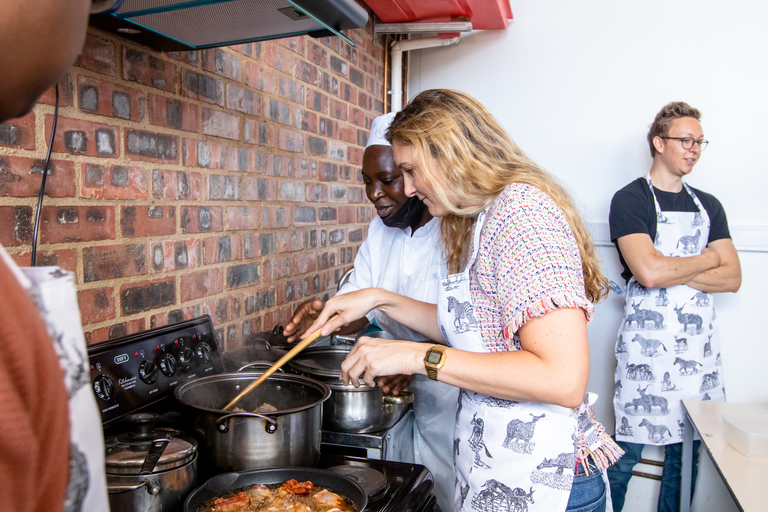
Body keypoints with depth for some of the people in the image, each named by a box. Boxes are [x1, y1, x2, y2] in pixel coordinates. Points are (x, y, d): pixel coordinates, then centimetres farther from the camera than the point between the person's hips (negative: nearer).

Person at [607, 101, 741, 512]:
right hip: (646, 344, -5)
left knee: (687, 450, 12)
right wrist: (706, 259, -2)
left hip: (700, 344, 6)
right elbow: (648, 272, -19)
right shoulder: (630, 200, -5)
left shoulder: (708, 206, 14)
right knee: (627, 451, 2)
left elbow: (732, 278, 5)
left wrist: (671, 271, -10)